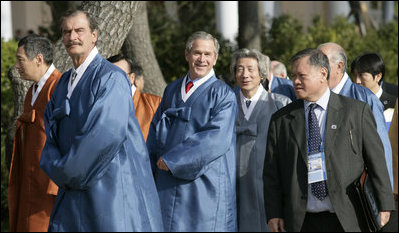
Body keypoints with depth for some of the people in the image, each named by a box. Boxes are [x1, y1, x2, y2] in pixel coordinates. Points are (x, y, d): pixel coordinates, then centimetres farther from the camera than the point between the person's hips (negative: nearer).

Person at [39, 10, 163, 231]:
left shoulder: (111, 78, -11)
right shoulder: (64, 83, 15)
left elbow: (106, 135, -21)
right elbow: (52, 136, 12)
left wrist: (71, 173, -12)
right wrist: (59, 170, -8)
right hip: (74, 188, 7)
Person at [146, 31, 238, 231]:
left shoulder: (223, 94, -2)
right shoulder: (172, 90, 16)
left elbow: (217, 137, -14)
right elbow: (156, 129, 19)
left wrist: (172, 160, -14)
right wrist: (155, 164, 1)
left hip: (206, 184, -5)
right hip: (169, 185, 5)